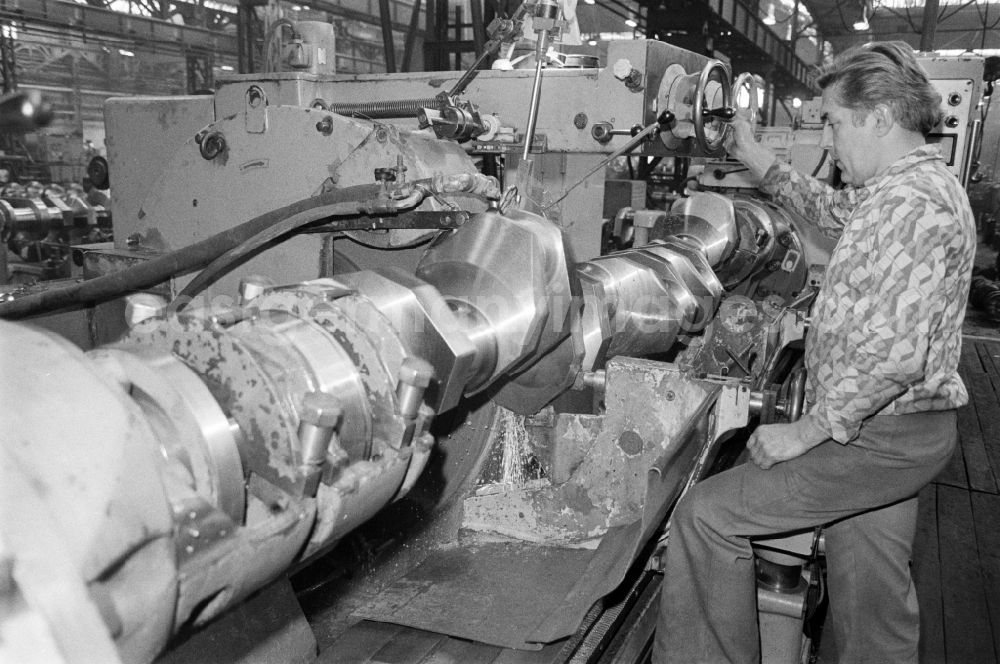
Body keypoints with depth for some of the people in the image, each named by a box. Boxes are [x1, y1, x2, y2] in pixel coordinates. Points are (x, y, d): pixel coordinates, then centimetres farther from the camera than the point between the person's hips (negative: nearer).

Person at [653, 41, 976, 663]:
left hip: (877, 438, -10)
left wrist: (805, 431, -22)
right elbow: (832, 207, 29)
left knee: (706, 514, -7)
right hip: (899, 428, 10)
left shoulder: (911, 204, -23)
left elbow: (892, 355, -30)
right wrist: (760, 161, 24)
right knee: (874, 596, 21)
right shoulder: (915, 184, 9)